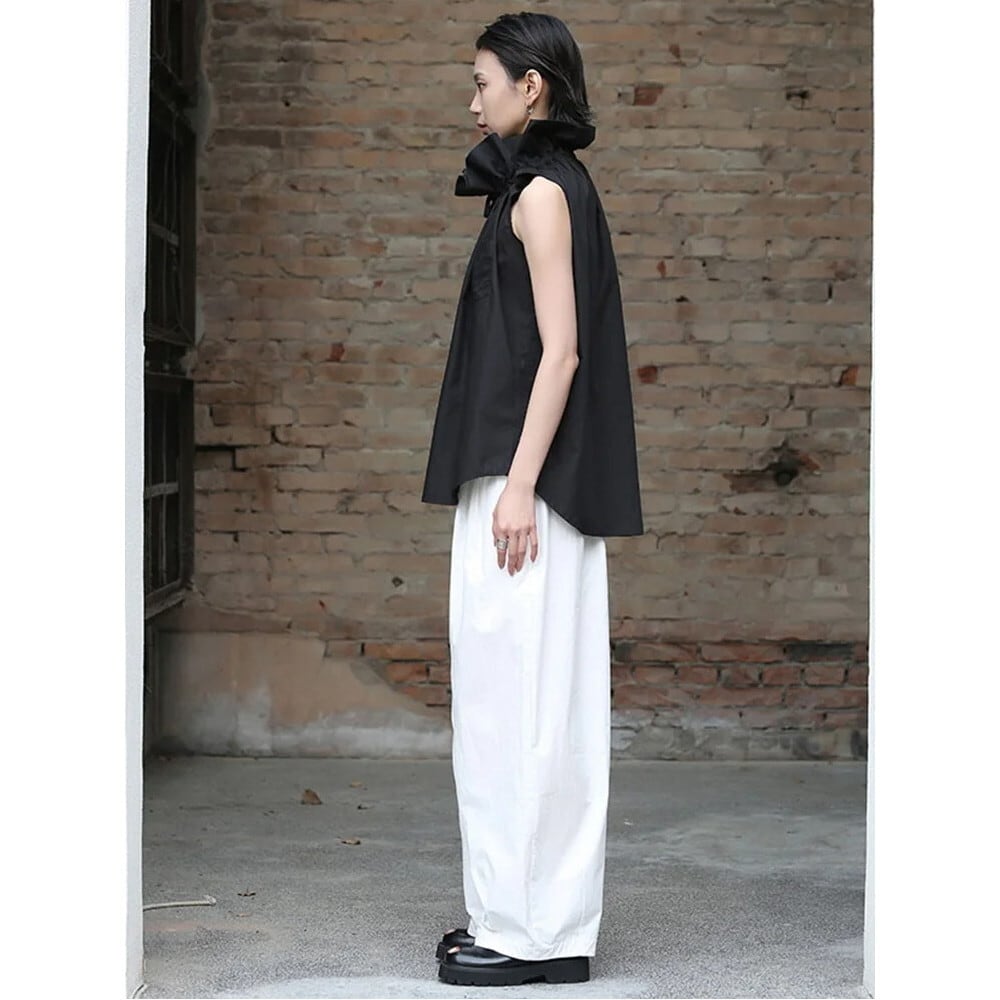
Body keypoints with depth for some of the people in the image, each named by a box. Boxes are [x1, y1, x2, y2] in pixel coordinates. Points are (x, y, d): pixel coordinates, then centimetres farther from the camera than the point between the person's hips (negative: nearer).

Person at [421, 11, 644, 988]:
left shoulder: (541, 191, -9)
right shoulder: (550, 186, 19)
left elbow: (560, 349, -16)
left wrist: (518, 485, -20)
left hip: (528, 476, -10)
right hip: (528, 476, 10)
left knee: (516, 695, -7)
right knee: (533, 700, 11)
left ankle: (530, 929, -1)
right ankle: (535, 918, 17)